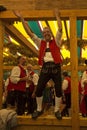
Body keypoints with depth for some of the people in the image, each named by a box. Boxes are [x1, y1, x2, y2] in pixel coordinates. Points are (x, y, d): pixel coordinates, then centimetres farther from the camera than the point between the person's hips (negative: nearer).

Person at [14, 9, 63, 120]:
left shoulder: (56, 41, 10)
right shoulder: (40, 42, 14)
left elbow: (60, 29, -1)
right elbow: (29, 32, 10)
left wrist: (57, 15, 1)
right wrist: (21, 18, 7)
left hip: (56, 67, -1)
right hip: (45, 68, 2)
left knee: (58, 90, -1)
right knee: (39, 89, -2)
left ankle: (57, 110, 15)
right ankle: (39, 110, 17)